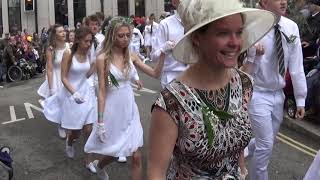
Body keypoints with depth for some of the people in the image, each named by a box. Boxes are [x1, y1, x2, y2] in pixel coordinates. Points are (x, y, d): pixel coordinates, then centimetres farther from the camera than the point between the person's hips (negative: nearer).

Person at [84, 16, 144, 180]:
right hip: (113, 111, -4)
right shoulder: (103, 58, -12)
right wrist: (100, 122, -12)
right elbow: (101, 91, -12)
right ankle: (99, 166, 53)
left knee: (136, 156, 0)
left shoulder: (130, 55, 2)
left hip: (130, 110, 4)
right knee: (114, 153, 16)